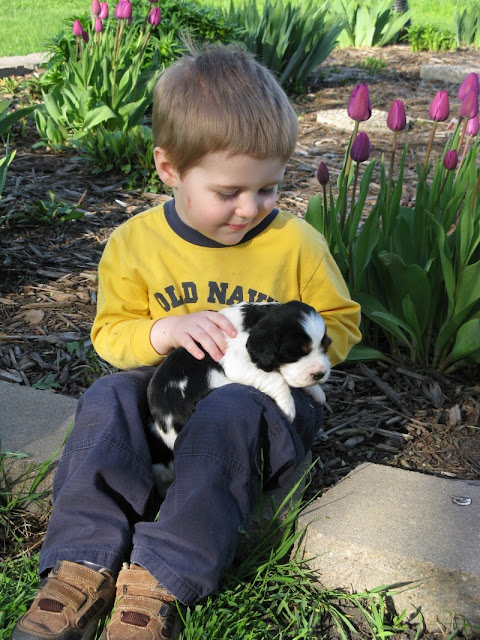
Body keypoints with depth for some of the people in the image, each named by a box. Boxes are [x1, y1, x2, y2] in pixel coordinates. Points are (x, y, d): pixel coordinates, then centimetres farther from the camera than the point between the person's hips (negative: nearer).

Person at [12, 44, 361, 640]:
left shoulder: (296, 242, -6)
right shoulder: (134, 243, -2)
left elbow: (341, 323, 4)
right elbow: (110, 333, 3)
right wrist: (162, 332, -19)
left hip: (265, 396, -2)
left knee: (228, 414, -35)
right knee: (107, 399, -26)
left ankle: (159, 582, -33)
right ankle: (84, 564, -27)